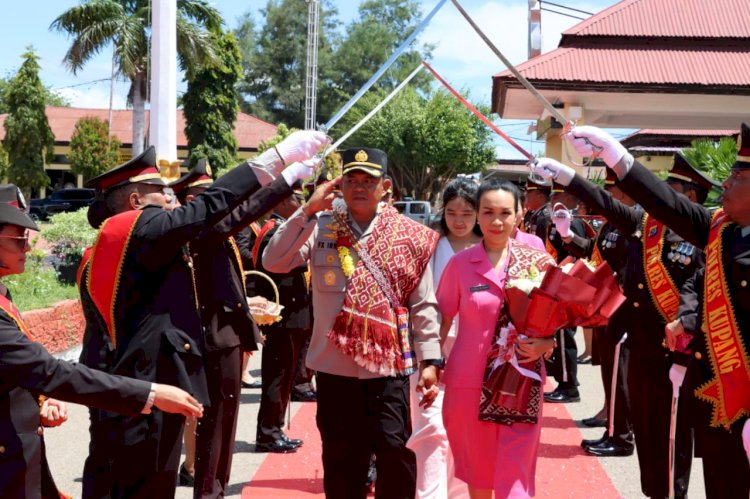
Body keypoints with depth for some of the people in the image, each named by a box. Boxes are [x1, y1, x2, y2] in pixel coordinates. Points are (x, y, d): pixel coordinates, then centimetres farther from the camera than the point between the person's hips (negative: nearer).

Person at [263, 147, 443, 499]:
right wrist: (308, 210, -15)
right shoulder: (321, 229, 1)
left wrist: (430, 360, -4)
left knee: (396, 452, 0)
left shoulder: (409, 236, 1)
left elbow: (423, 305, 1)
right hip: (335, 365, 1)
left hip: (389, 364, -1)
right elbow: (273, 262, -12)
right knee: (341, 459, 12)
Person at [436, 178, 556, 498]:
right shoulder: (459, 263, -2)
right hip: (469, 382, 0)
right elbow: (441, 318, 5)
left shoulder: (538, 261, -1)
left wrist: (546, 344, -11)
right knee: (477, 470, 15)